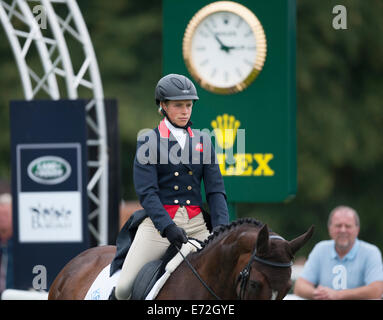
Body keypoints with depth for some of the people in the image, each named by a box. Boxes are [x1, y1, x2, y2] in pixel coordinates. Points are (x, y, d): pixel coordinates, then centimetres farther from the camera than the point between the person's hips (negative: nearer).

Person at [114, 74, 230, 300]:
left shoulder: (203, 142, 14)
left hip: (197, 224, 3)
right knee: (125, 289, -17)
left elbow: (215, 190, 9)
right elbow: (146, 192, -7)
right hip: (159, 222, -3)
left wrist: (222, 229, -9)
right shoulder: (149, 142, 3)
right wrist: (168, 228, -21)